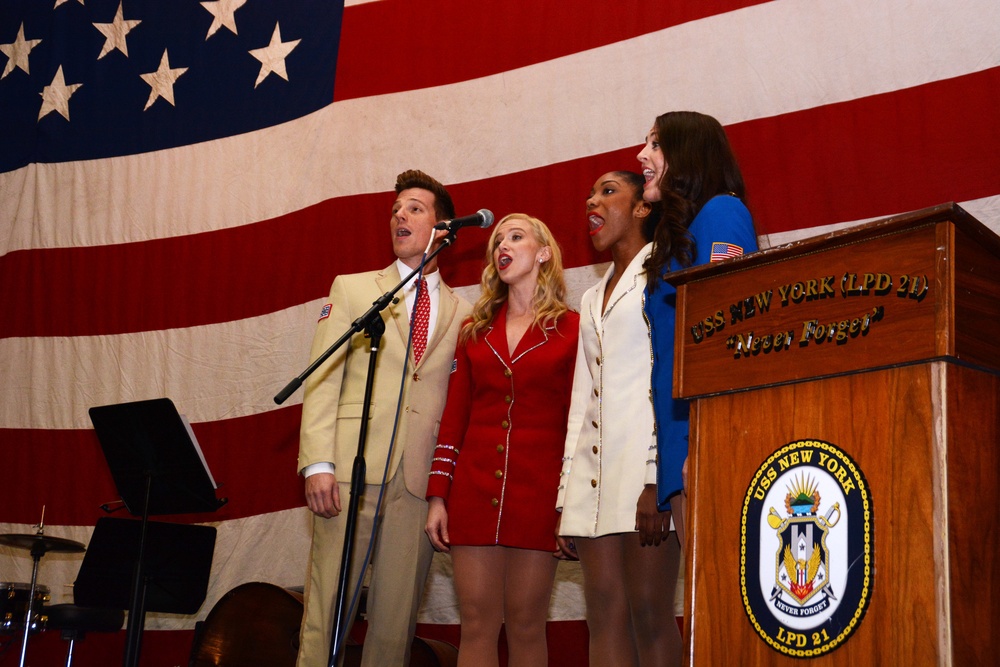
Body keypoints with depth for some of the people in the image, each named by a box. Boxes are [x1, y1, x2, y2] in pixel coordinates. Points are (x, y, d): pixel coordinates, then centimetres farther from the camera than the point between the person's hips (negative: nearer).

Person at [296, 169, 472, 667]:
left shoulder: (462, 314, 14)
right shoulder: (352, 289, 13)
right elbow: (322, 382, 4)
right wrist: (318, 463, -8)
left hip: (421, 481, 1)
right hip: (353, 471, -1)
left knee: (396, 620, 2)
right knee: (326, 613, -4)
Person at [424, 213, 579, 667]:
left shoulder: (571, 329, 4)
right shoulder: (475, 331, 15)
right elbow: (453, 418, 11)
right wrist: (437, 496, 3)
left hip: (538, 491, -3)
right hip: (474, 489, 3)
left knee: (525, 626, 1)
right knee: (476, 625, 2)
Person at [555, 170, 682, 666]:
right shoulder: (593, 299, 26)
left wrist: (658, 478, -19)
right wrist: (566, 502, 14)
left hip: (644, 463, -7)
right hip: (593, 472, 7)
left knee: (649, 615, -9)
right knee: (605, 615, 0)